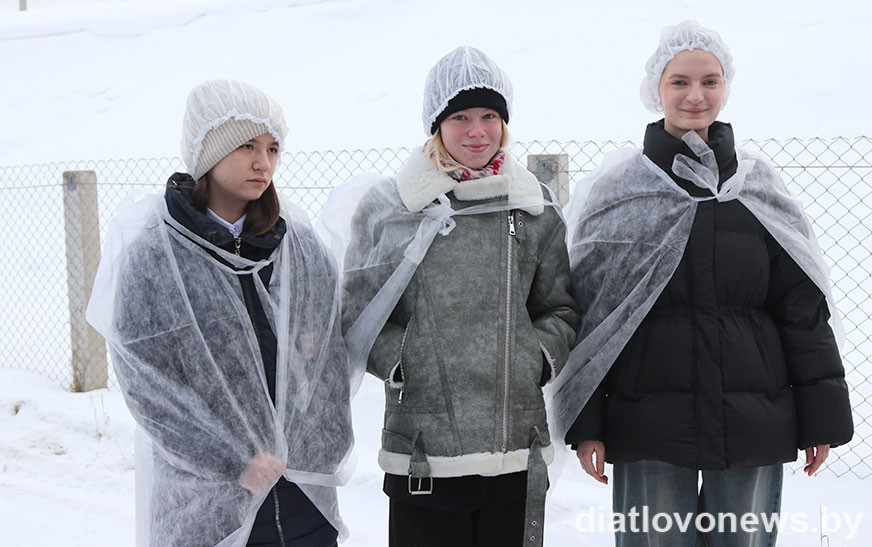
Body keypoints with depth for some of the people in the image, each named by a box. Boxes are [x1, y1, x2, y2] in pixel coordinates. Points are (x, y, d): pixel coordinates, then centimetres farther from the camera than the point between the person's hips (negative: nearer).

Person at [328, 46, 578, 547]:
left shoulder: (536, 208, 9)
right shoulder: (386, 205, 2)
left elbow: (560, 310, 16)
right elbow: (357, 313, 4)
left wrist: (537, 356, -2)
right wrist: (403, 362, -10)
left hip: (517, 443, 3)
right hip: (422, 444, -2)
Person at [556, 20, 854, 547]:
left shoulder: (761, 188, 7)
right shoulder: (616, 191, 2)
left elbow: (805, 308, 8)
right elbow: (586, 312, 1)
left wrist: (821, 418, 4)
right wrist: (585, 425, -4)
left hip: (753, 425, 2)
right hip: (649, 425, -2)